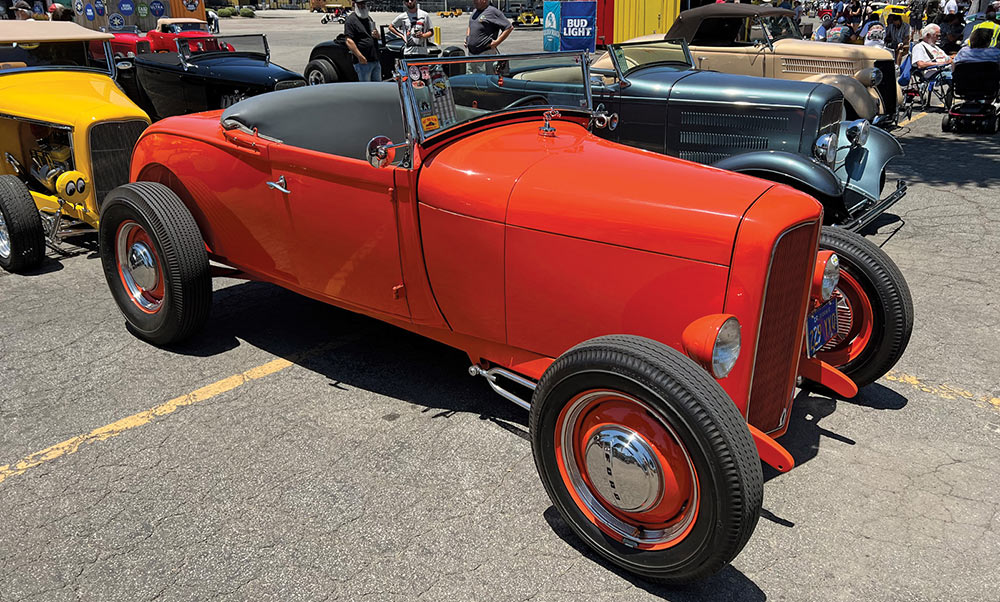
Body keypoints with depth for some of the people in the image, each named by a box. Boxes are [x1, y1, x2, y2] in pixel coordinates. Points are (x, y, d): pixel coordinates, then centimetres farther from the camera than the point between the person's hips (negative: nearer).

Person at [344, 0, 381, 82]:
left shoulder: (368, 18, 20)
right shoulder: (351, 20, -7)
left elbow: (376, 35, 31)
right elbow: (349, 41, -17)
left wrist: (377, 35, 4)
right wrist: (360, 56, -26)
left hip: (375, 60, 8)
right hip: (363, 62, -8)